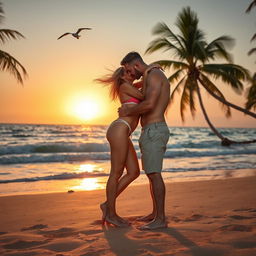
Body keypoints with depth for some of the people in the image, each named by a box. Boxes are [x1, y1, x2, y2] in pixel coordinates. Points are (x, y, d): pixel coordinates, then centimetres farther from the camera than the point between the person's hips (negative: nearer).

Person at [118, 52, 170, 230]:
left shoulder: (153, 75, -12)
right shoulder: (155, 77, 22)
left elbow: (149, 104, -26)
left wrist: (127, 112, -10)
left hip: (153, 132, -11)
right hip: (155, 132, 11)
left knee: (154, 174, -11)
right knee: (152, 173, 15)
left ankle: (160, 219, -9)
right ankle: (156, 213, 23)